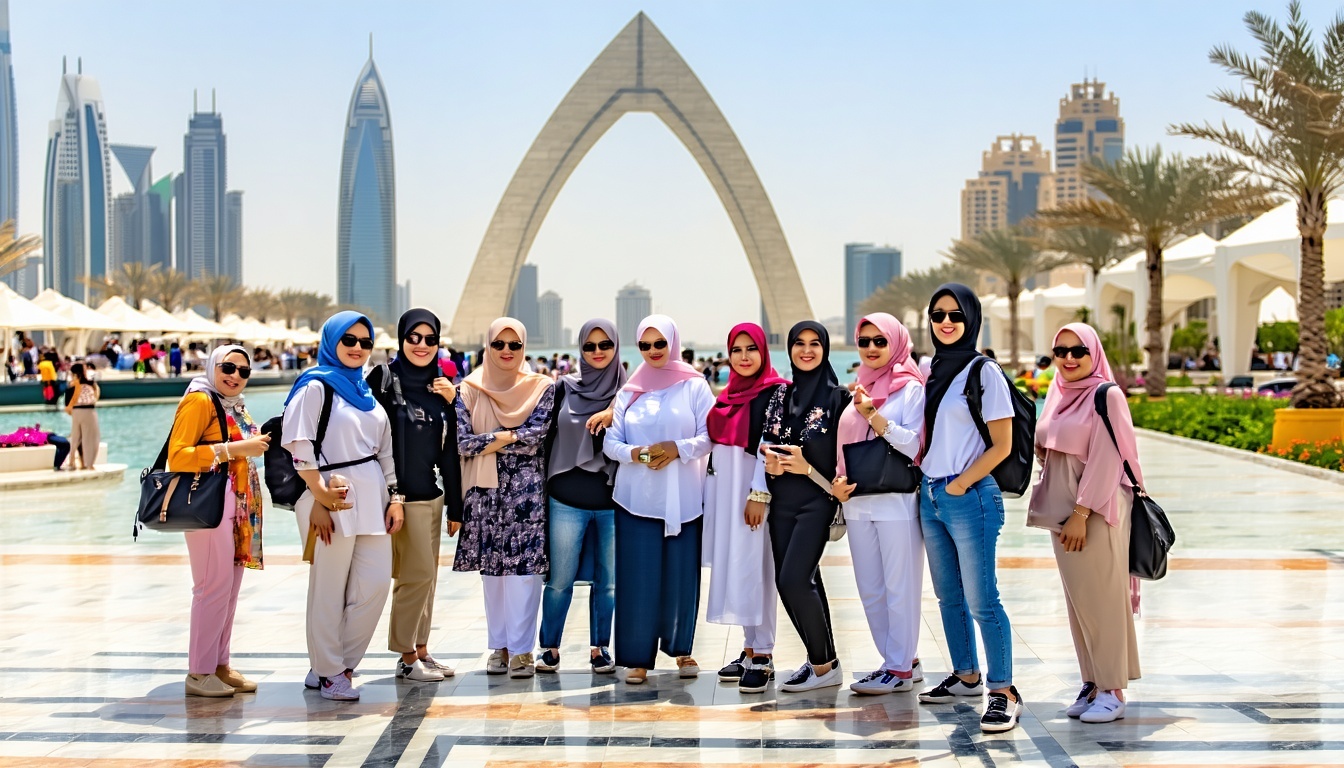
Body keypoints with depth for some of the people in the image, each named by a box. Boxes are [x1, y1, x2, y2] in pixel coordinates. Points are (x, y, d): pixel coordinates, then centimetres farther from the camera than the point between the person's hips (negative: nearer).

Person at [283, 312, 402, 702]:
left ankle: (337, 663, 17)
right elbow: (299, 446, -11)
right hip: (332, 499, -7)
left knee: (377, 583, 2)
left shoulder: (367, 389, 18)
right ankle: (328, 673, 12)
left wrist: (394, 496, 10)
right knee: (329, 589, -1)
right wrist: (321, 497, -15)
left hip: (371, 497, 7)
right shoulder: (316, 386, -4)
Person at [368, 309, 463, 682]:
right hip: (401, 495, -6)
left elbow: (449, 450, 13)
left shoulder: (441, 385, 11)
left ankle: (421, 650, 20)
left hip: (433, 495, 6)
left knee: (426, 578, 11)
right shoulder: (384, 378, -6)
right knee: (419, 575, -5)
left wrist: (455, 505, 10)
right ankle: (407, 657, 6)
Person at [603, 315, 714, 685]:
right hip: (637, 497, 1)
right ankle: (638, 657, 5)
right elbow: (610, 441, 5)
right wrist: (635, 455, -14)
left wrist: (678, 449, -16)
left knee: (682, 574, 3)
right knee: (638, 576, -2)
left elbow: (711, 435, -2)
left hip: (683, 498, -1)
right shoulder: (629, 390, 9)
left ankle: (680, 647, 21)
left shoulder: (694, 386, 3)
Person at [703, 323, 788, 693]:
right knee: (732, 568, 8)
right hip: (723, 489, 7)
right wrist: (710, 493, 13)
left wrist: (759, 495, -19)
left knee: (754, 569, -7)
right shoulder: (728, 394, 15)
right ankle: (749, 648, 15)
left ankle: (762, 655, -2)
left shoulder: (775, 391, -7)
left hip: (753, 489, -7)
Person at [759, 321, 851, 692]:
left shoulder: (838, 396, -4)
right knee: (796, 582, 6)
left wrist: (808, 467, -18)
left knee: (794, 580, -14)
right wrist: (769, 462, -5)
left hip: (817, 498, -6)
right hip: (782, 499, 6)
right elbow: (765, 441, 16)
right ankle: (819, 658, 19)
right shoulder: (780, 395, 11)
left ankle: (825, 664, 1)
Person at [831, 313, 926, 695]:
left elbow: (913, 445, -12)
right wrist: (837, 481, 2)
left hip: (896, 501, -7)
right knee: (870, 590, 10)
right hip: (858, 502, 7)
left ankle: (901, 669, 6)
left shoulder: (910, 388, -4)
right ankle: (901, 661, 21)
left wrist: (873, 414, -19)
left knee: (899, 587, -2)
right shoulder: (859, 389, 15)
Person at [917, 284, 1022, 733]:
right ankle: (966, 676, 27)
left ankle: (1004, 693, 1)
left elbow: (1001, 446, -10)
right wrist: (921, 476, 7)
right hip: (930, 495, 7)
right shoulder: (933, 370, 11)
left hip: (970, 498, -7)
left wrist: (959, 485, -12)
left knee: (981, 600, -6)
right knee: (948, 596, 14)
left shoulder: (985, 372, -8)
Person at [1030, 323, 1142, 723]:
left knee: (1101, 598, -4)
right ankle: (1092, 683, 17)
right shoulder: (1058, 395, 14)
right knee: (1077, 600, 10)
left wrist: (1081, 513, -19)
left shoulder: (1107, 395, -9)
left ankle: (1112, 690, 3)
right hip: (1062, 510, 8)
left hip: (1096, 510, -8)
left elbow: (1105, 459, -15)